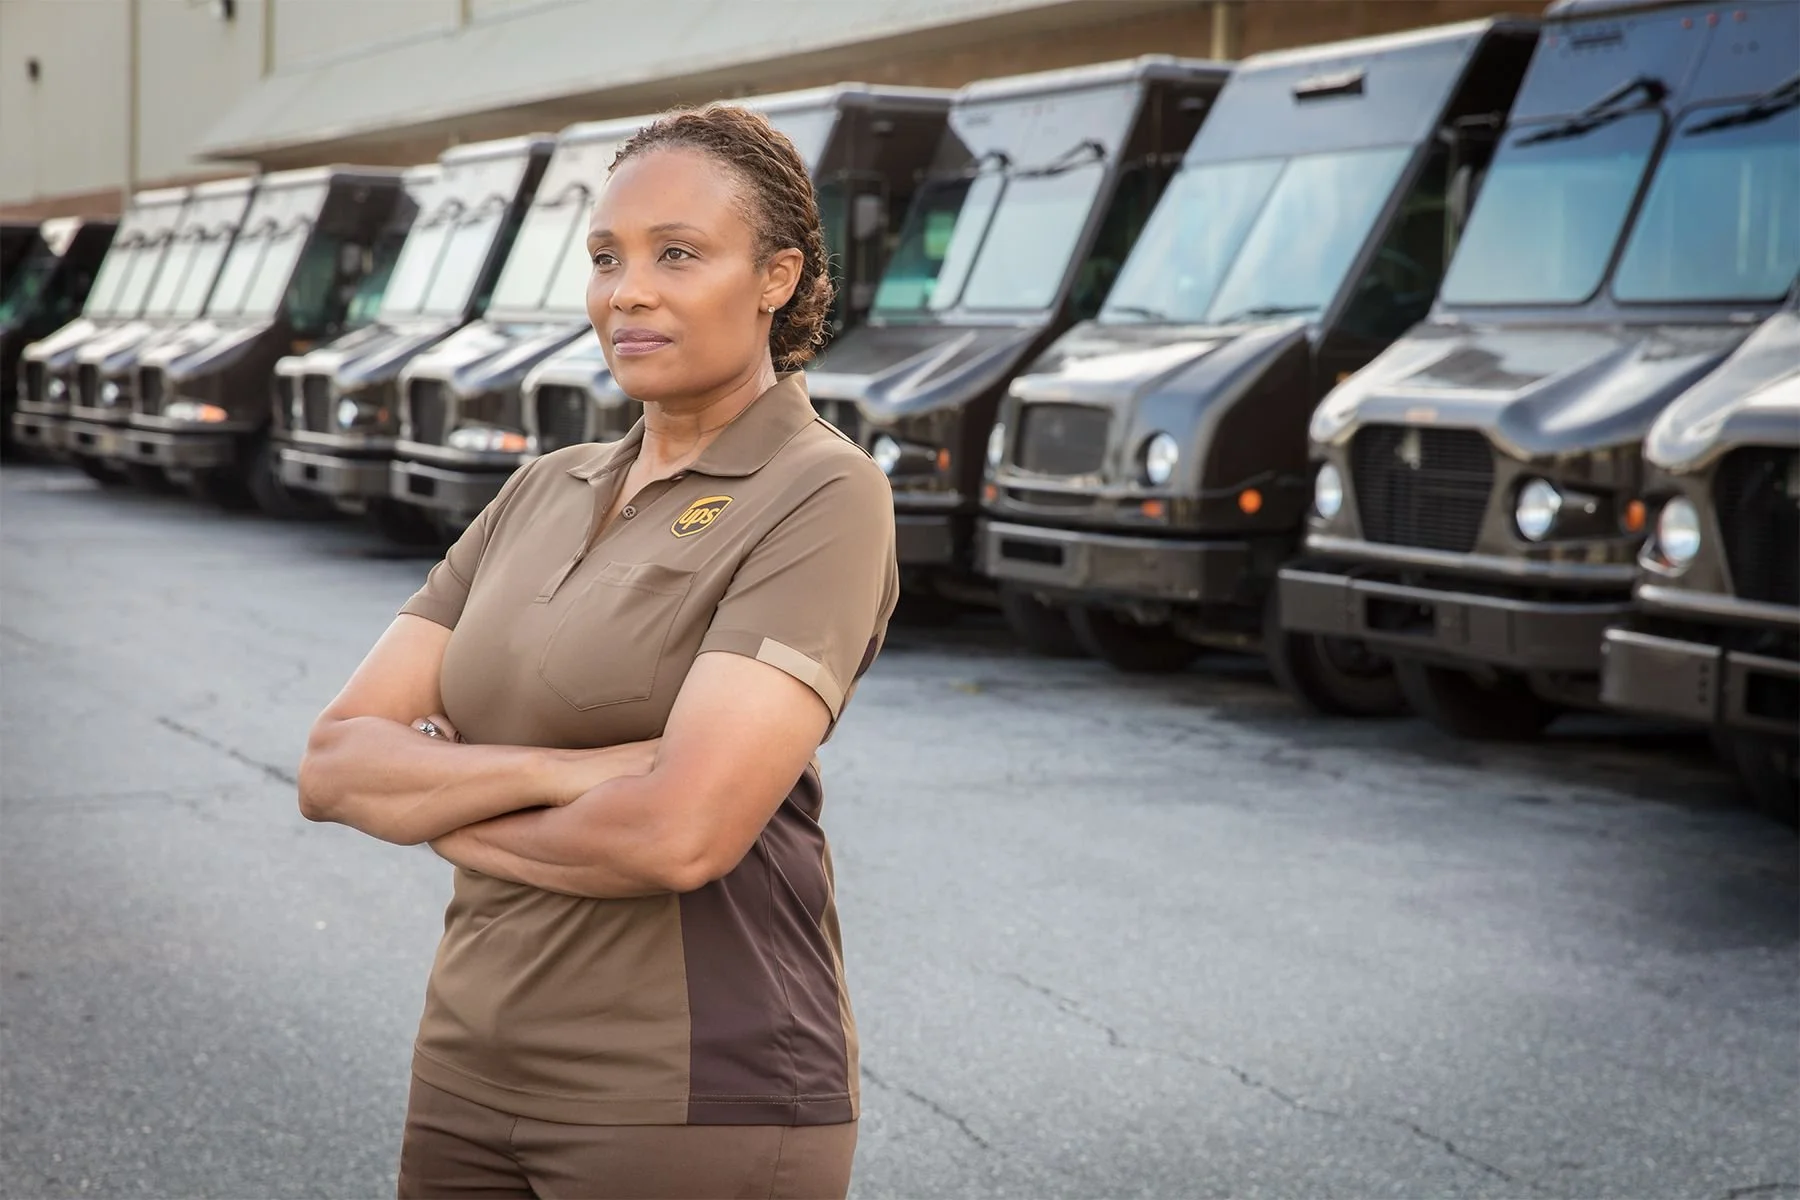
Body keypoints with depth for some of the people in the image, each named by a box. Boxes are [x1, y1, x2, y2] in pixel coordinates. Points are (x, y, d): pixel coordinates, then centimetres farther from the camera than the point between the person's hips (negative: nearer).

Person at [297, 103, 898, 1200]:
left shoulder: (824, 497, -12)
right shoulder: (541, 496, 8)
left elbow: (680, 832, -23)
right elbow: (334, 766, 0)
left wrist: (440, 806, -6)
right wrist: (561, 771, -17)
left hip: (696, 1105, -6)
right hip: (475, 1072, 6)